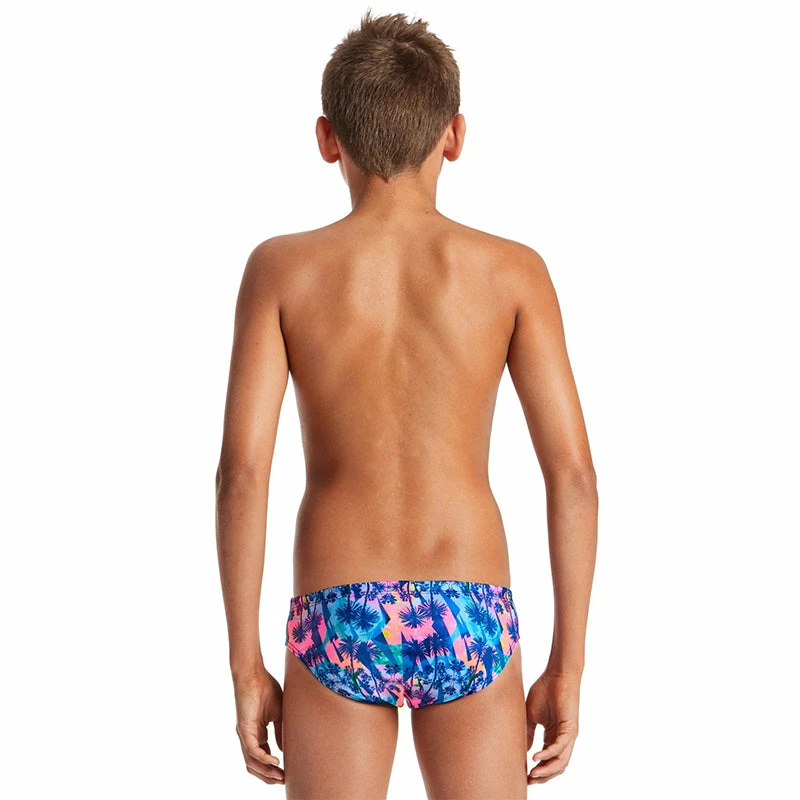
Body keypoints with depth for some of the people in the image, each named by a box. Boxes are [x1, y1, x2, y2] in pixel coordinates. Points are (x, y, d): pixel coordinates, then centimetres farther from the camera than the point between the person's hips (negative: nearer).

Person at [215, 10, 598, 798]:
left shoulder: (280, 268, -3)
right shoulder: (511, 270, -2)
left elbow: (242, 470, -8)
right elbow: (572, 473, -5)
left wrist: (245, 667, -1)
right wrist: (567, 668, 2)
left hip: (337, 625, 0)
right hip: (467, 625, 0)